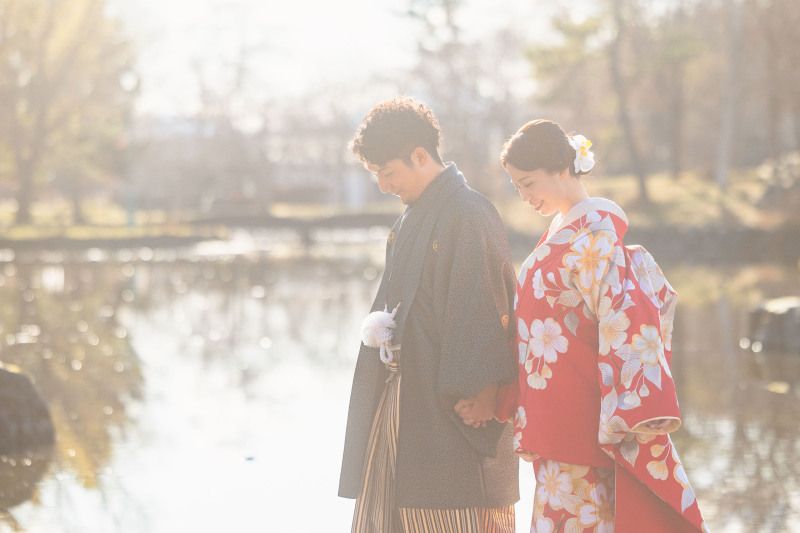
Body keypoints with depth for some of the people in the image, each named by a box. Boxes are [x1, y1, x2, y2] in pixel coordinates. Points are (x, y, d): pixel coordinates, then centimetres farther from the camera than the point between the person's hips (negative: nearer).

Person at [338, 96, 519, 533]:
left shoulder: (469, 215, -13)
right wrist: (383, 327, 9)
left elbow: (487, 308, -16)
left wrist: (480, 390, -17)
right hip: (402, 399, 9)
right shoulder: (414, 217, 16)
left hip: (452, 408, -9)